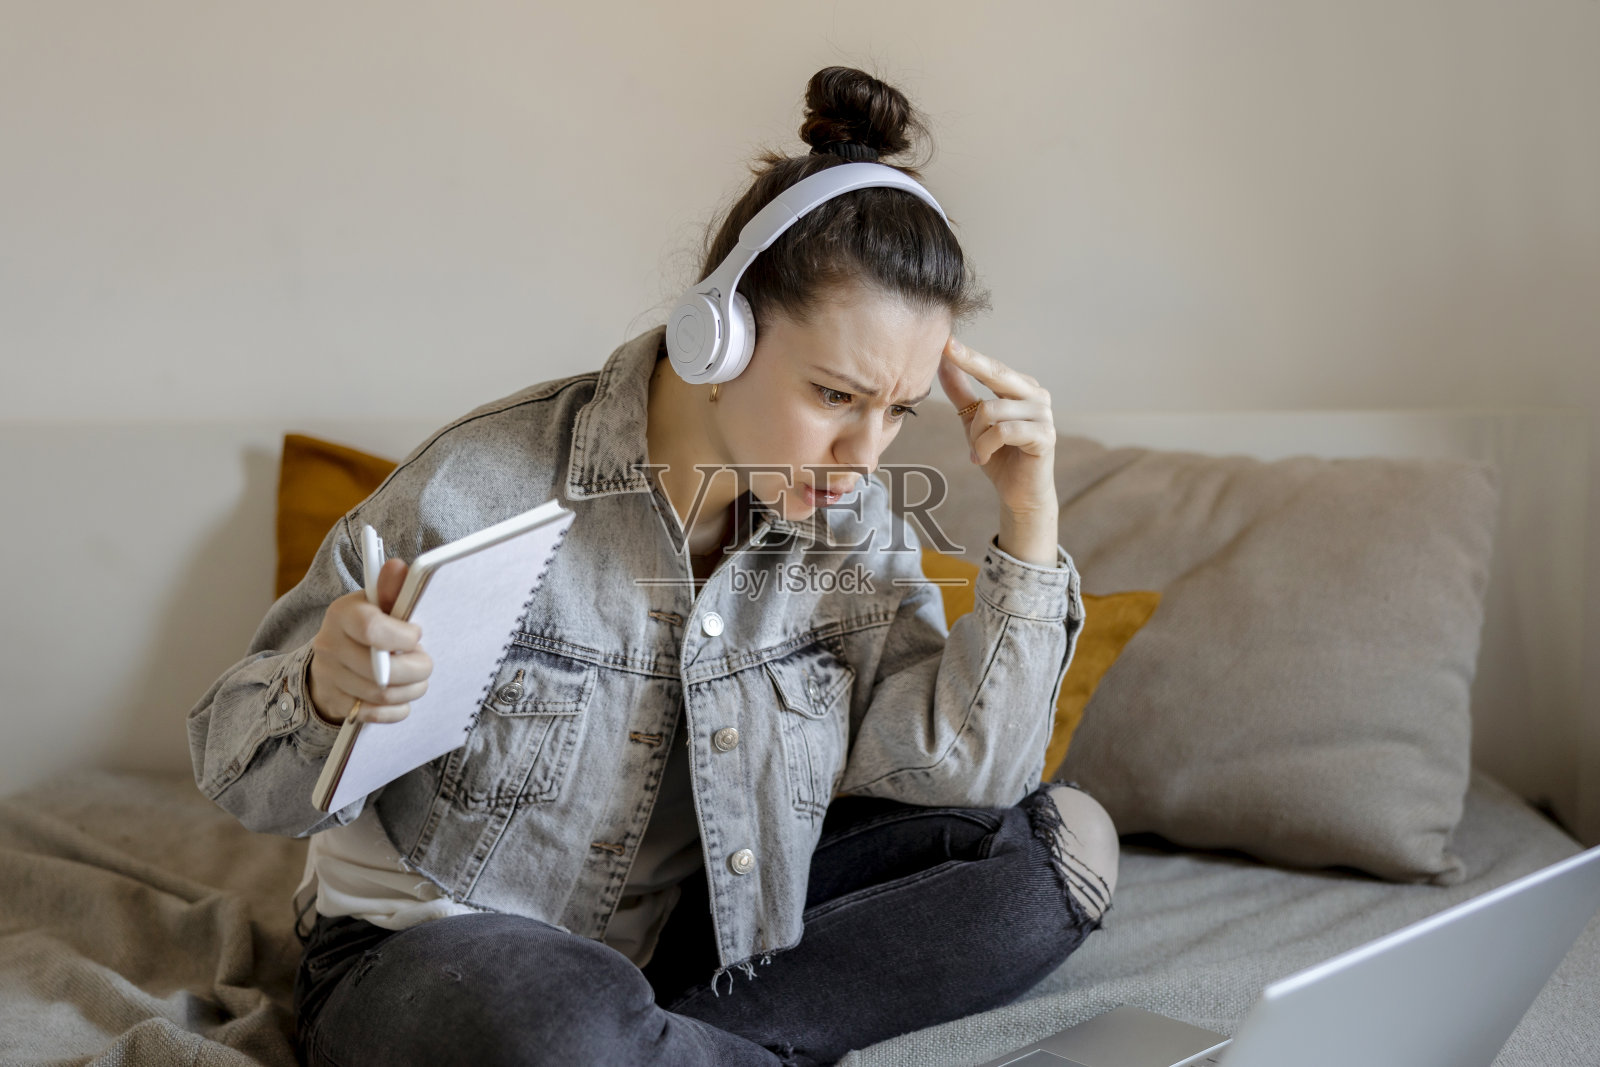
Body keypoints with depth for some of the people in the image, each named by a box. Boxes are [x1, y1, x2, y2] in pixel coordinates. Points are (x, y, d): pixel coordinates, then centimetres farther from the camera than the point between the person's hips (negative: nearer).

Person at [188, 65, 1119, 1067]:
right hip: (431, 944, -5)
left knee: (1064, 841, -6)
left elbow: (962, 776, -9)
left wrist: (1030, 520, -15)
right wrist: (327, 692, -36)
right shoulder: (488, 486, -20)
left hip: (716, 926, 5)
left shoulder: (852, 516, -5)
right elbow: (245, 775, -12)